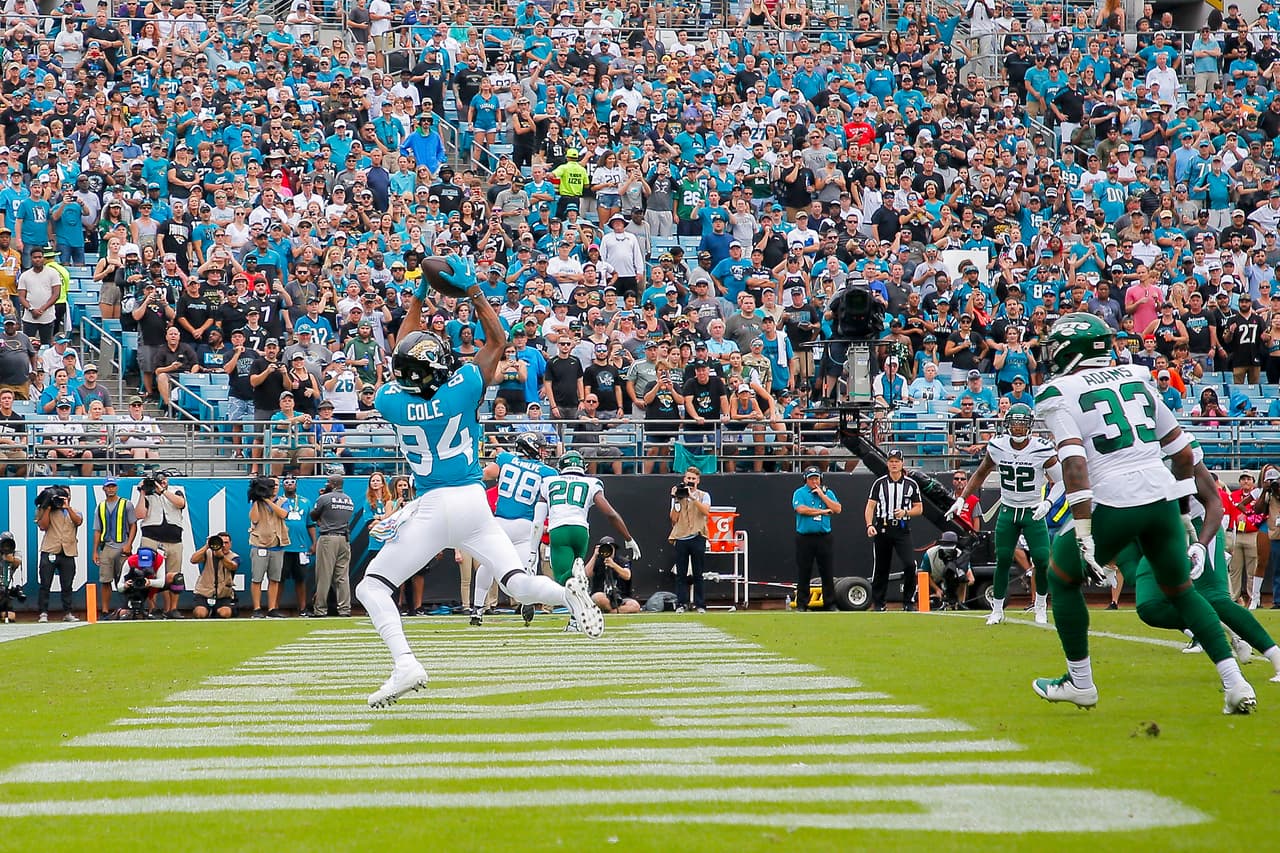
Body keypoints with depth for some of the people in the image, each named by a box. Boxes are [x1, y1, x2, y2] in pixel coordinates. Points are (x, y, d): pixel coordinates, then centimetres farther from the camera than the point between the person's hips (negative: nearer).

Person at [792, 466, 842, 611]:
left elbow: (837, 509, -1)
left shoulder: (828, 493, 12)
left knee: (827, 572, 2)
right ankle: (801, 604, 7)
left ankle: (830, 603, 7)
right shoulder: (799, 493, 4)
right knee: (803, 572, 1)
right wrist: (822, 511, -8)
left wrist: (822, 495, -5)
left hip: (824, 538, 2)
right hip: (804, 538, -2)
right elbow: (801, 509, -14)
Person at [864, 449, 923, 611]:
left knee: (910, 565, -16)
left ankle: (908, 602, -5)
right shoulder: (879, 483, 5)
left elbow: (919, 508, 9)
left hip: (902, 529, -1)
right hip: (882, 529, 1)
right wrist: (869, 525, -13)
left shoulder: (911, 484, 6)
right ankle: (878, 603, 17)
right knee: (881, 567, 6)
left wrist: (905, 512, -11)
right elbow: (870, 506, 3)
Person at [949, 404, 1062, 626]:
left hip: (1033, 513, -2)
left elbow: (1060, 482, -4)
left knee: (1042, 561, -9)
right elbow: (981, 474, 11)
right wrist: (961, 499, 5)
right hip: (1007, 512, 2)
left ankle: (1041, 607, 13)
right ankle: (997, 610, 13)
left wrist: (1048, 502, -21)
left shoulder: (1042, 450, -14)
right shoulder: (997, 447, -5)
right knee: (1003, 561, 0)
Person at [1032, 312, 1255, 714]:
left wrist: (1083, 533, -17)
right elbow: (1181, 450, 18)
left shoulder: (1059, 394, -1)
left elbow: (1075, 464, -14)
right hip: (1163, 497, 5)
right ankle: (1235, 683, 7)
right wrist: (1183, 511, 27)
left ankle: (1080, 682, 23)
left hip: (1113, 503, -5)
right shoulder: (1136, 378, 17)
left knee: (1062, 578, 19)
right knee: (1180, 589, 21)